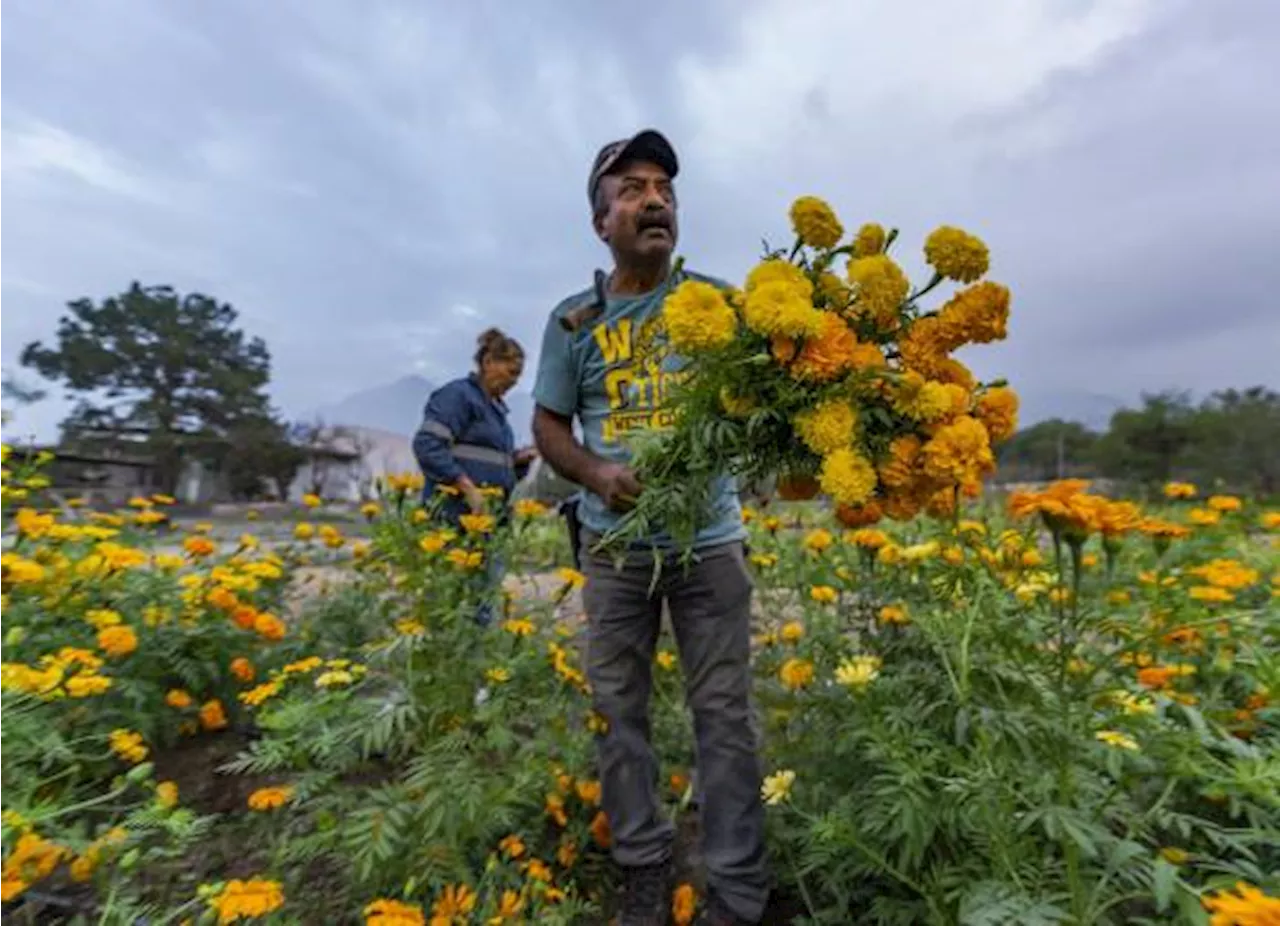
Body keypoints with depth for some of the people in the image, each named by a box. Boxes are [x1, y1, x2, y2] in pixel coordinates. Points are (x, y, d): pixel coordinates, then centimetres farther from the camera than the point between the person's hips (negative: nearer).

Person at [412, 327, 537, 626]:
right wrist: (468, 489, -23)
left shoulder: (496, 407, 20)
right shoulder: (458, 394, -6)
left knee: (484, 599, 11)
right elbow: (426, 445, -18)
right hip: (457, 518, -9)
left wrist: (518, 459, 6)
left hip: (488, 519, 9)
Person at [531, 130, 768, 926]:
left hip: (710, 539, -1)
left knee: (726, 713, 4)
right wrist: (596, 473, -12)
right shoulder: (573, 320, 3)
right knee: (617, 709, 11)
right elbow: (549, 424, 8)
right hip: (615, 546, 2)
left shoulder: (718, 299, 1)